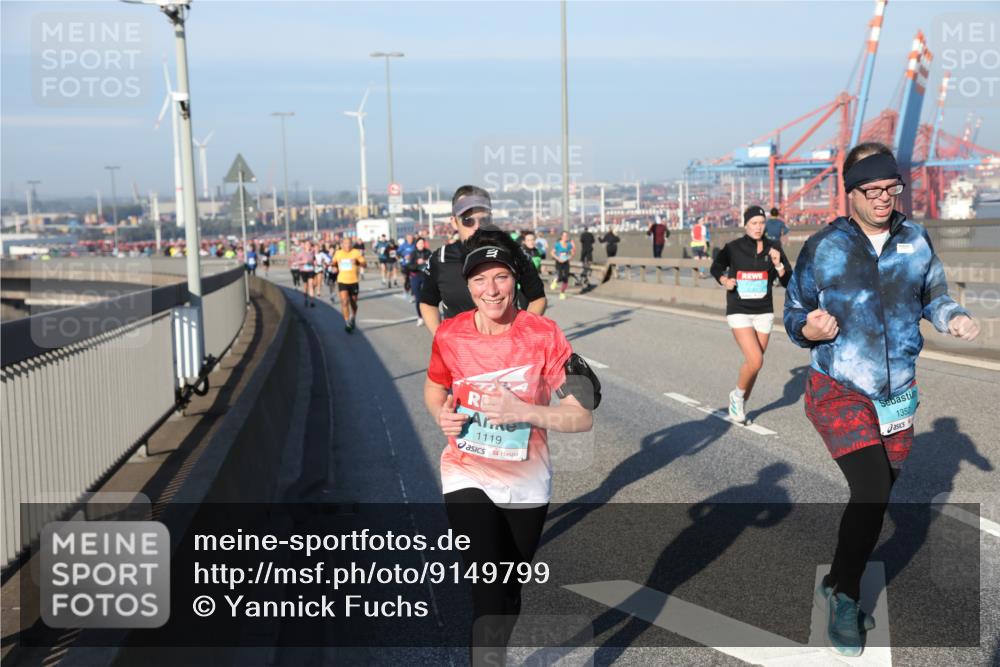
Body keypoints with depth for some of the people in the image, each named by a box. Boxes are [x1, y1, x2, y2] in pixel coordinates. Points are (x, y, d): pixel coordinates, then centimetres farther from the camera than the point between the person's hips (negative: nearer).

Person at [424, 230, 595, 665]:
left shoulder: (543, 335, -14)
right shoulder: (450, 335, -8)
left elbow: (582, 417, -16)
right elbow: (434, 388, 12)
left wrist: (521, 411, -29)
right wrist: (441, 414, -10)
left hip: (526, 483, 1)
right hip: (468, 478, -1)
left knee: (509, 593, 19)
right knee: (489, 590, -18)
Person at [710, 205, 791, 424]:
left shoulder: (773, 250, -1)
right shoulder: (733, 248, -7)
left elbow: (788, 283, -3)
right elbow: (715, 267, 11)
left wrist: (778, 265, -20)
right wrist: (724, 280, -8)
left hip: (764, 313, 3)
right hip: (739, 313, -3)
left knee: (753, 363, 9)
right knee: (755, 361, -18)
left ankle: (739, 406, 30)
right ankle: (737, 396, 10)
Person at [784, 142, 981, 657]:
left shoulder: (916, 241, 0)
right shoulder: (822, 248, -7)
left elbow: (933, 295, 13)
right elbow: (794, 311, 1)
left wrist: (952, 318, -9)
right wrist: (807, 328, -22)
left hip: (897, 394, 5)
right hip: (837, 391, -4)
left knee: (875, 496, 15)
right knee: (873, 488, -19)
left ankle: (838, 587, 38)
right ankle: (844, 594, 2)